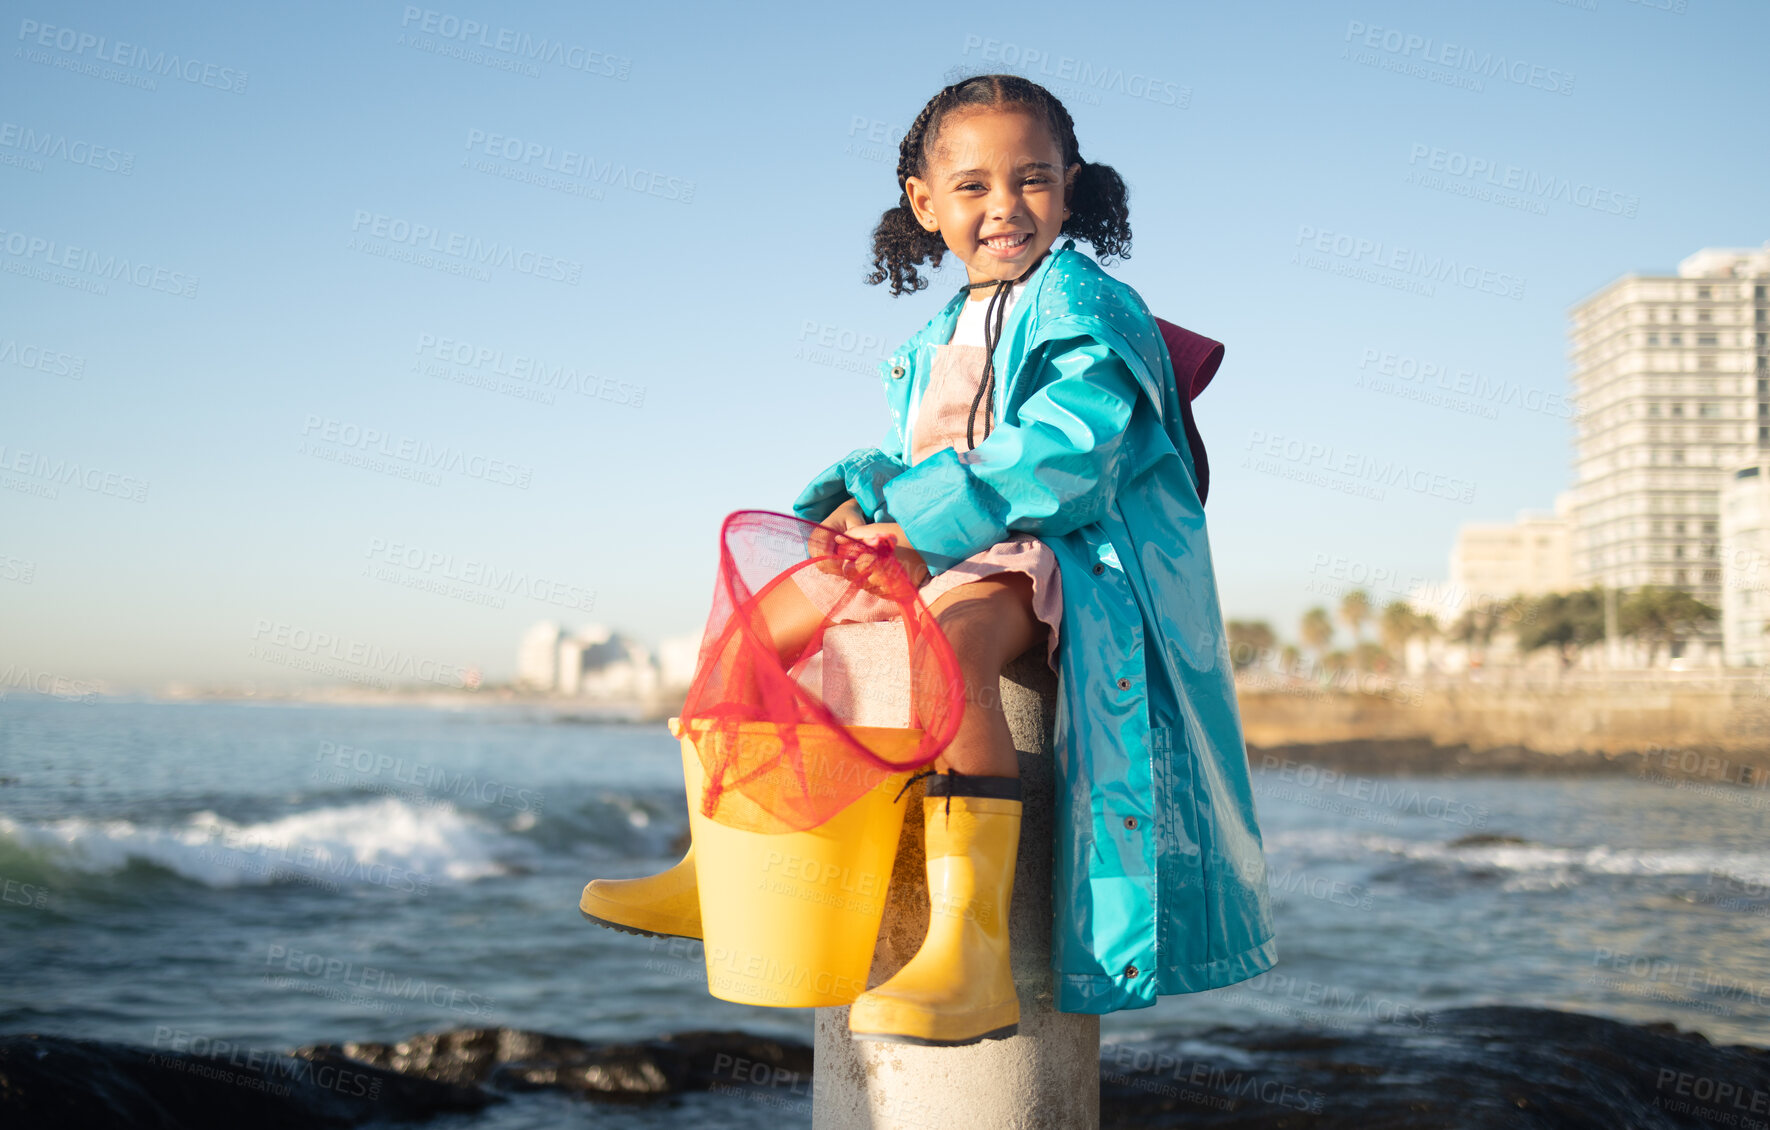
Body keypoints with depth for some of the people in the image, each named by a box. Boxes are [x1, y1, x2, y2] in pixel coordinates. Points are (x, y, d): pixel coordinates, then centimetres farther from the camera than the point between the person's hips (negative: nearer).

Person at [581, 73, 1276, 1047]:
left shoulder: (1083, 302, -5)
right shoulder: (936, 341, 22)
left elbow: (1062, 450, -18)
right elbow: (910, 461, 24)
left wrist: (916, 521, -19)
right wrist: (860, 502, -1)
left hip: (1062, 553, -9)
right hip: (937, 556, 9)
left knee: (950, 637, -40)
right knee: (778, 610, 3)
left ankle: (970, 950, -47)